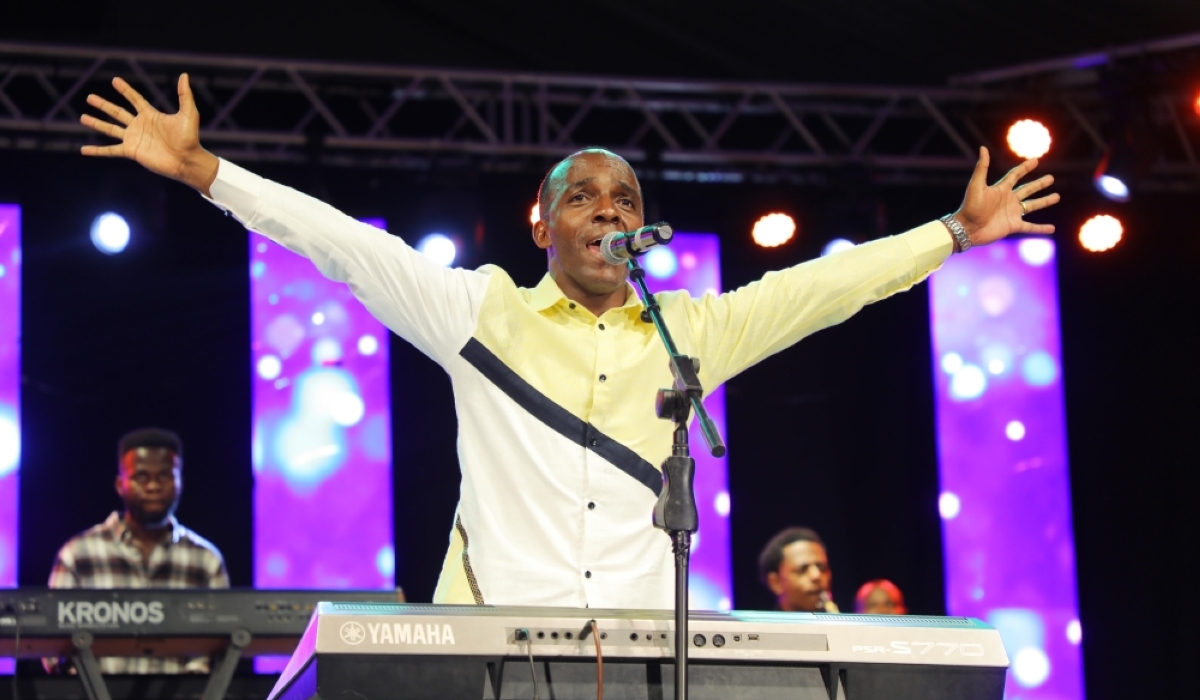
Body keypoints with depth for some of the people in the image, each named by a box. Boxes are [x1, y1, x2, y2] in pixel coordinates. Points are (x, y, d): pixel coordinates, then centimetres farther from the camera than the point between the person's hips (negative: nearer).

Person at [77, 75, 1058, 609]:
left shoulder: (692, 331, 16)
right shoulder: (483, 310, 9)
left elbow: (823, 286, 18)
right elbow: (345, 244, 4)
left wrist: (957, 232, 19)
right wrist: (201, 170, -1)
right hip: (492, 639, -2)